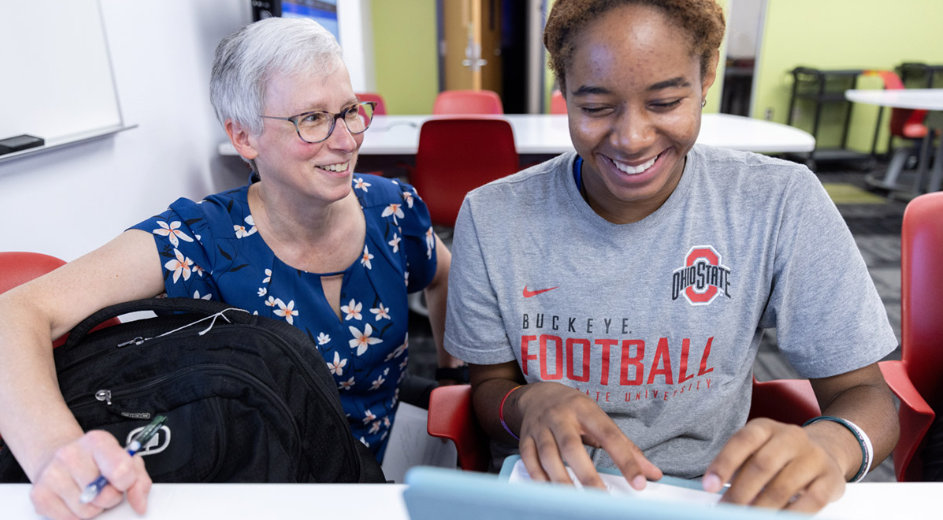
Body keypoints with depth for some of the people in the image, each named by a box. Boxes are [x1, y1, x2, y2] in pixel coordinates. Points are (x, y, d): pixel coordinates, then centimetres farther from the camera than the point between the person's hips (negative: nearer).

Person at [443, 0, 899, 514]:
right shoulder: (491, 218, -11)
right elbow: (488, 387, -3)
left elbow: (863, 392, -5)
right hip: (547, 490, 0)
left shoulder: (781, 205, -11)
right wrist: (528, 404, -26)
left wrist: (831, 443, -28)